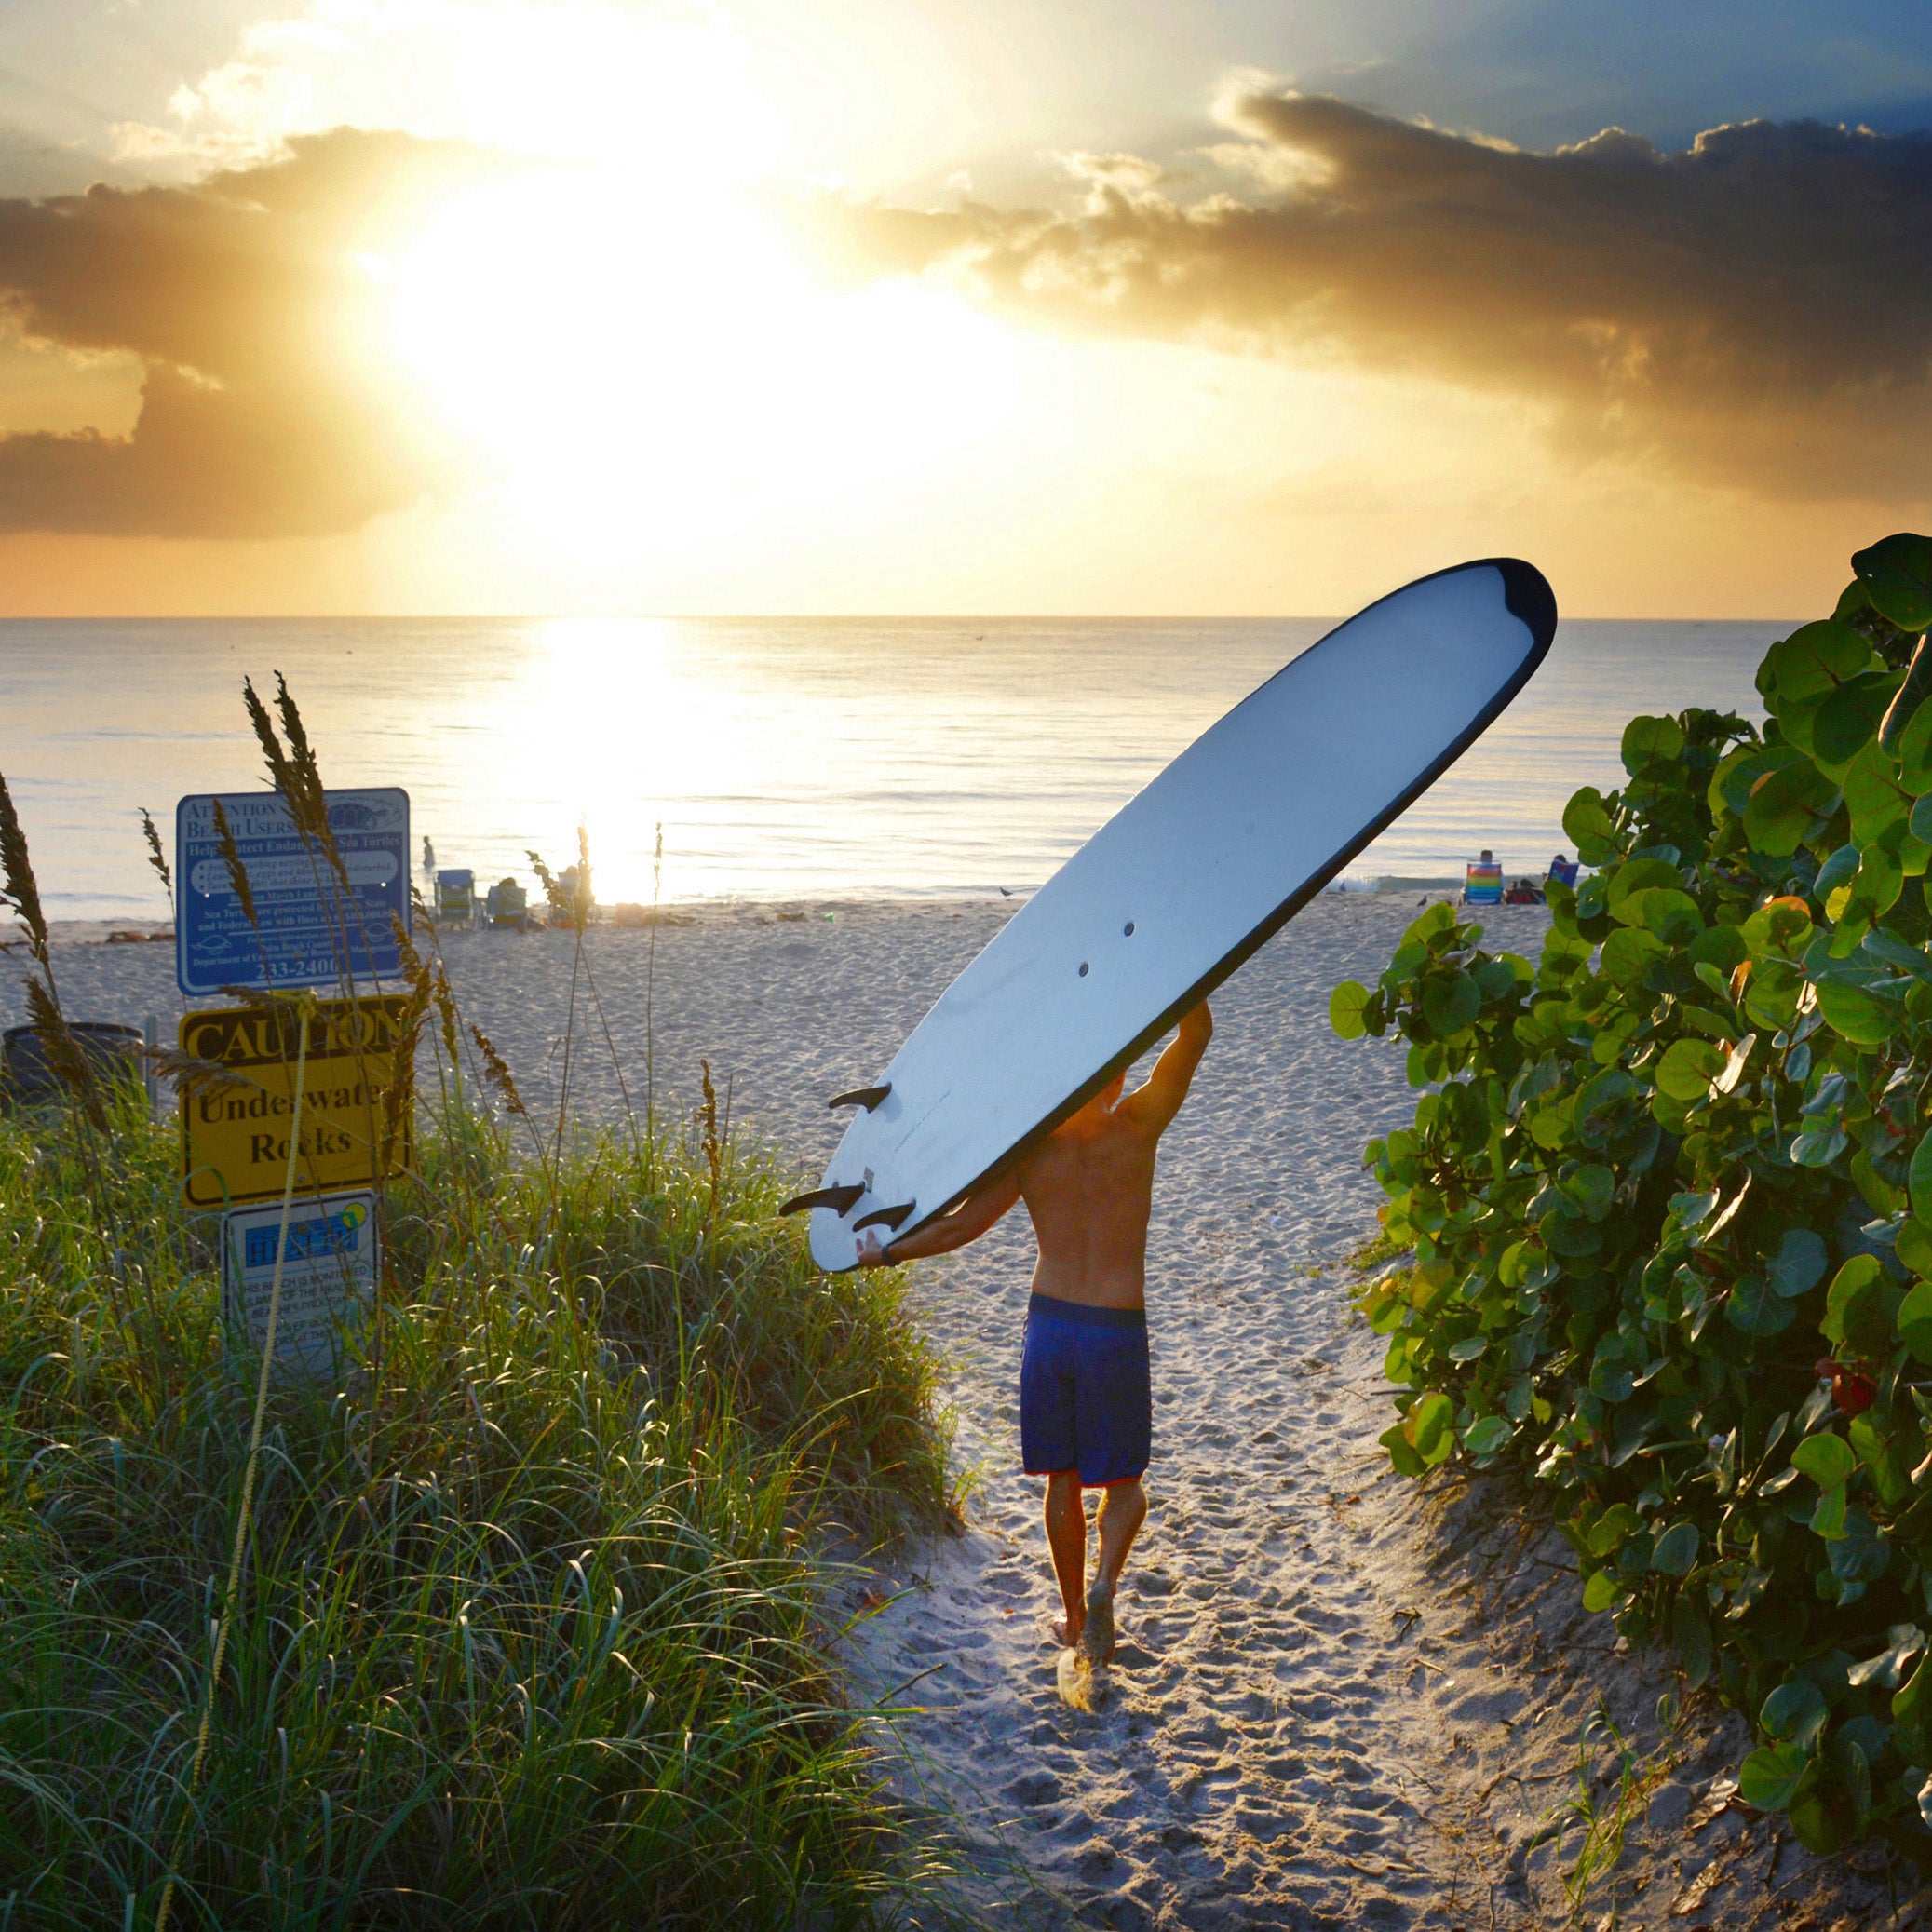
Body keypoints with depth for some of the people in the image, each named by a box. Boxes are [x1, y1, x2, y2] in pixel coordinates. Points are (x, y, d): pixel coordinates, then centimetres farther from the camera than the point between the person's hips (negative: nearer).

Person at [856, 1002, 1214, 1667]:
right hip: (1117, 1330, -2)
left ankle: (1073, 1616, 25)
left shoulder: (1030, 1149, -4)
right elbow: (1196, 1033, -2)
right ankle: (1103, 1582, -12)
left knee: (1062, 1478, 17)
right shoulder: (1137, 1129, -8)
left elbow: (960, 1226, -3)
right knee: (1124, 1478, 14)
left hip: (1048, 1324, 2)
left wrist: (884, 1254, 9)